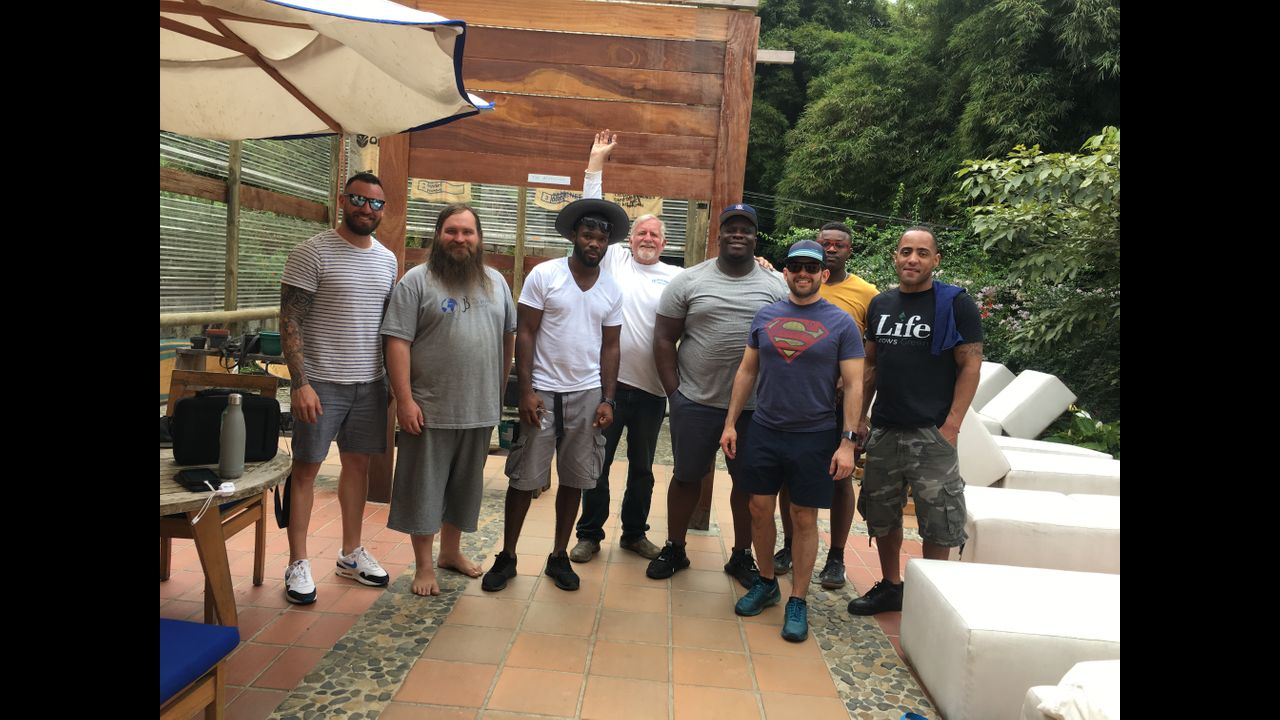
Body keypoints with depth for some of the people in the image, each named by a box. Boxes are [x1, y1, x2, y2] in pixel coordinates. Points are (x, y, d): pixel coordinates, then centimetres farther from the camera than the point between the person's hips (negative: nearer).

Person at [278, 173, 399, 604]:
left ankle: (351, 554, 26)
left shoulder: (387, 260, 10)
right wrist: (300, 382, -19)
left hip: (370, 383, 6)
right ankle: (298, 564, 13)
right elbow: (290, 321, -11)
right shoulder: (312, 253, -8)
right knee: (306, 468, 2)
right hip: (321, 382, -5)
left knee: (358, 464, 12)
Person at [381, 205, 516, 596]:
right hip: (431, 410, -5)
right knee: (425, 488, 6)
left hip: (480, 409, 5)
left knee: (465, 486, 17)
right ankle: (424, 566, 19)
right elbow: (398, 343, -11)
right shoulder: (416, 281, -6)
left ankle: (451, 552, 35)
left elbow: (509, 335, 15)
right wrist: (405, 400, -16)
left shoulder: (496, 282, 9)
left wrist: (500, 388, 12)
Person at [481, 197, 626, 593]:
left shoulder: (611, 290, 8)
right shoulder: (544, 275, -3)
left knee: (574, 480, 9)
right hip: (543, 392, -3)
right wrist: (526, 390, -11)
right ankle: (507, 557, 17)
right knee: (525, 478, 3)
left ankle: (559, 556, 24)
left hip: (588, 394, 3)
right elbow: (525, 334, -5)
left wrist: (607, 400, 2)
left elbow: (610, 347, 10)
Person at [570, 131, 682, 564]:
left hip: (651, 386, 2)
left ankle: (634, 532, 30)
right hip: (609, 380, -2)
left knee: (642, 466, 14)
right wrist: (596, 162, -2)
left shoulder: (677, 278, 7)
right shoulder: (613, 261, 4)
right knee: (597, 462, 7)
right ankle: (590, 534, 21)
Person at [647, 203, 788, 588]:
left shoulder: (777, 286, 3)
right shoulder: (689, 281, 0)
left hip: (756, 407, 1)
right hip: (696, 404, -1)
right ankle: (674, 549, 29)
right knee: (687, 476, 11)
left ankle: (741, 555, 29)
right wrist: (674, 392, -5)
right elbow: (664, 338, 1)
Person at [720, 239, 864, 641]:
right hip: (765, 430, 3)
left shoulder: (841, 323, -4)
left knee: (804, 519, 5)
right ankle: (766, 583, 29)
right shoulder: (765, 316, 5)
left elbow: (853, 385, -6)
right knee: (760, 509, 9)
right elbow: (747, 371, 10)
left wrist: (847, 441, -12)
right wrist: (731, 422, 6)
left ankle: (798, 601, 19)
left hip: (815, 436, -3)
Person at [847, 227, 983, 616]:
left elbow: (970, 365, -8)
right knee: (881, 513, 14)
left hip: (932, 433, -5)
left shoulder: (956, 304, -5)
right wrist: (859, 418, 10)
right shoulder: (881, 304, 10)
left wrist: (952, 425, -14)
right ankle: (891, 587, 31)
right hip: (884, 430, 5)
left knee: (937, 521, 2)